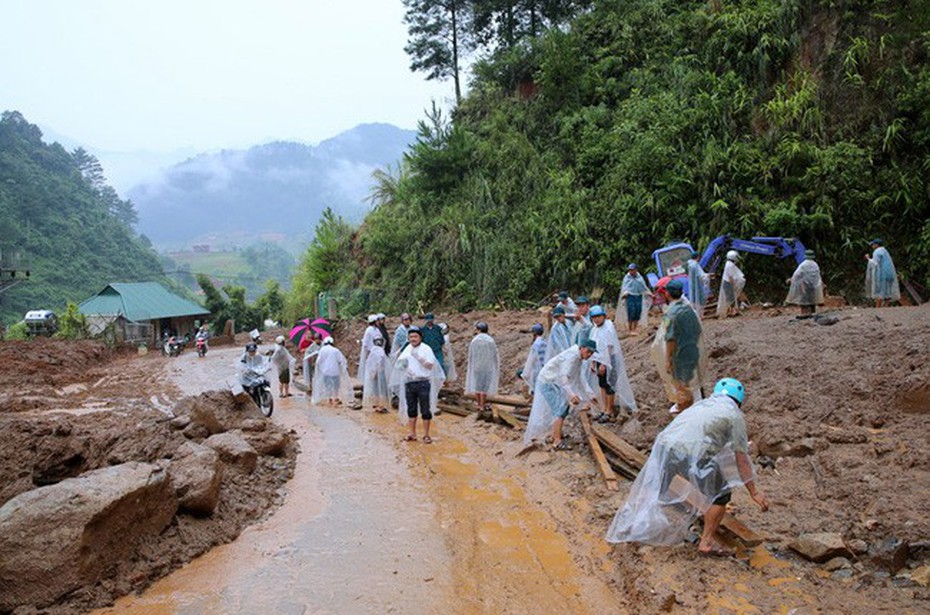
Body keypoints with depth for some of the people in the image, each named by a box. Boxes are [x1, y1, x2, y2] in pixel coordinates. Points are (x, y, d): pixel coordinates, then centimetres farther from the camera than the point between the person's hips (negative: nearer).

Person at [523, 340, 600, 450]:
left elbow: (580, 380, 16)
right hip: (547, 382, -10)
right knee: (561, 410, -15)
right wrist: (571, 395, -42)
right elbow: (563, 377, -34)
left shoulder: (579, 359, 7)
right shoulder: (572, 356, -24)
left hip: (554, 383, 10)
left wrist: (590, 395, 13)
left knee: (565, 407, 16)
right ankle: (557, 442, -16)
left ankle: (556, 435, 30)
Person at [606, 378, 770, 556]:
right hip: (685, 458, -8)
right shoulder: (733, 414, 9)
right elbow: (741, 458, 9)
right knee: (721, 492, 11)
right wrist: (754, 491, 18)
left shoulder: (702, 404, 30)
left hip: (663, 448, 8)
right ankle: (707, 541, 15)